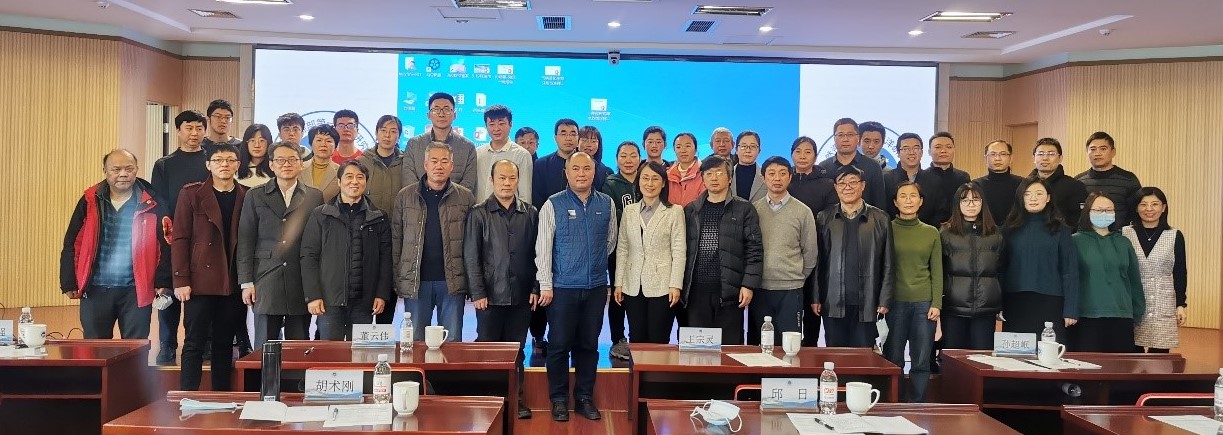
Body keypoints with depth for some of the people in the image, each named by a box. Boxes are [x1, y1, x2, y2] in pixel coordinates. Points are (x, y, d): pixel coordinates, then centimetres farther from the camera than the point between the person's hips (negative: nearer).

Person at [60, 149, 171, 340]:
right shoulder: (90, 202, 4)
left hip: (136, 290, -2)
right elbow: (71, 244, 6)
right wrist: (69, 283, 1)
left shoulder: (152, 205, -2)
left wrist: (162, 282, -8)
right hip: (95, 290, 2)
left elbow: (165, 245, -2)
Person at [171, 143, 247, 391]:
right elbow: (180, 238, -2)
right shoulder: (192, 194, 3)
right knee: (194, 343, 0)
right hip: (200, 282, -2)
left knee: (224, 344, 9)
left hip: (233, 284, 2)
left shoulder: (247, 197, 8)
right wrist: (181, 280, -9)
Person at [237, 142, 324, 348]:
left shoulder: (314, 197, 8)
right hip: (266, 282, 0)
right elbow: (245, 241, 6)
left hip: (301, 284, 0)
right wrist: (246, 282, 0)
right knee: (264, 347, 3)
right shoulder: (255, 196, 9)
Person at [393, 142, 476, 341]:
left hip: (452, 282, 0)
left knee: (452, 343, 6)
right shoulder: (405, 196, 6)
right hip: (415, 281, 1)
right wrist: (396, 279, 1)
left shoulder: (465, 197, 5)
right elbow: (395, 240, 7)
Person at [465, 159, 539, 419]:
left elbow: (536, 254, 6)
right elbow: (471, 256, -2)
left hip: (521, 296, 2)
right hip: (490, 296, -2)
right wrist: (478, 292, -8)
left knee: (516, 350, 10)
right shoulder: (479, 214, 0)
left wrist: (535, 288, 1)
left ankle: (517, 400, 19)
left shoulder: (530, 214, 5)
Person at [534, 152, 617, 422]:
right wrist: (546, 285, -9)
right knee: (559, 345, 4)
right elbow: (543, 248, -6)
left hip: (597, 287, 3)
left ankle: (585, 398, 23)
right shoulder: (553, 205, -4)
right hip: (562, 287, -3)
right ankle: (559, 400, 17)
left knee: (589, 345, 11)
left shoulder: (607, 204, 4)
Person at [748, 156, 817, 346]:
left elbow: (810, 252, 7)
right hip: (759, 288, 1)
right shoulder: (754, 209, 5)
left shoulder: (803, 212, 2)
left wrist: (797, 277, 9)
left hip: (791, 289, -1)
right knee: (757, 344, 7)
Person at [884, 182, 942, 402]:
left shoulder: (931, 233, 9)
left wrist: (936, 304, 0)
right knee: (893, 360, 1)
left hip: (924, 303, 2)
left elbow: (937, 271, 9)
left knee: (921, 362, 3)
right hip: (895, 302, -1)